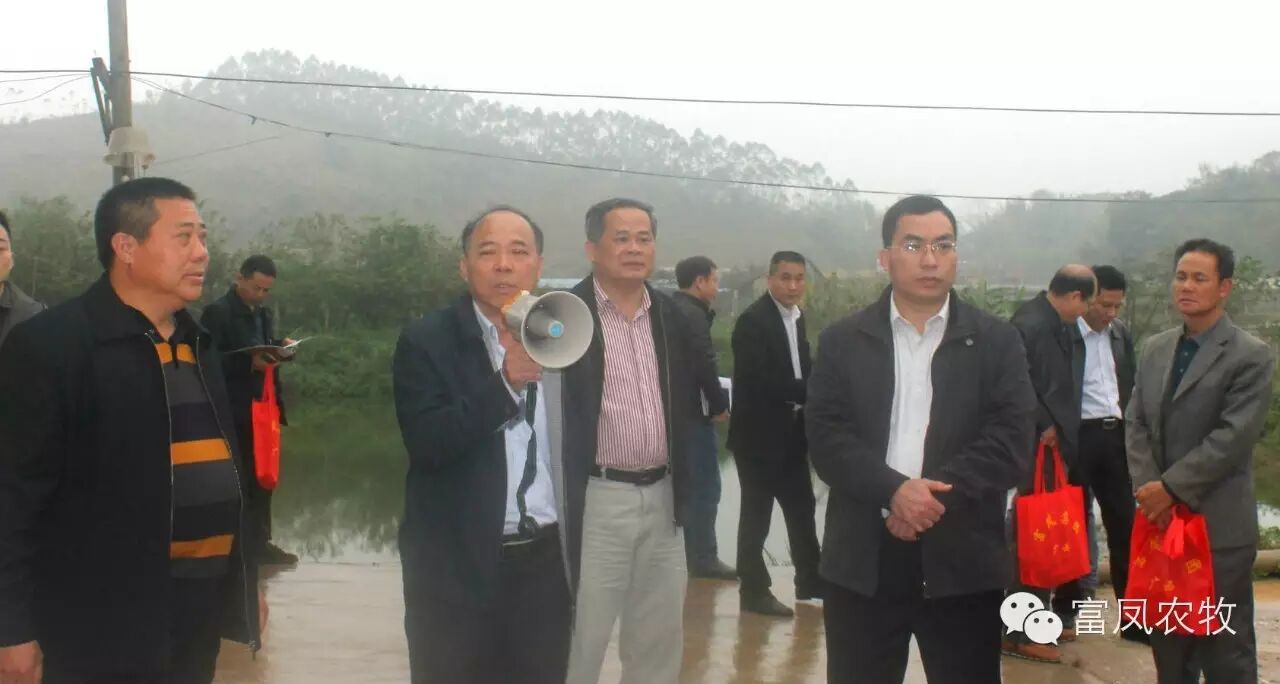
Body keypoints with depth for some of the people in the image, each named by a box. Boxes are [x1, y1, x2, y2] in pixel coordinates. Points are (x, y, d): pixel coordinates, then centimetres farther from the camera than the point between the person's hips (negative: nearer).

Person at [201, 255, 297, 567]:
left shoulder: (265, 313, 15)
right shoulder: (217, 312, -8)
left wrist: (280, 348, 1)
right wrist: (249, 363, -23)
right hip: (235, 412, -7)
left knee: (262, 478, 10)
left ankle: (260, 542, 18)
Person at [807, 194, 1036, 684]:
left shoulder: (997, 342, 5)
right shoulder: (842, 341, 6)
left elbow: (1011, 442, -5)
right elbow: (826, 437, -4)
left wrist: (938, 496, -18)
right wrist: (894, 491, -19)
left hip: (963, 562, 0)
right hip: (863, 562, 1)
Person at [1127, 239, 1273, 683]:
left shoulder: (1251, 356, -8)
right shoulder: (1156, 349, 11)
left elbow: (1232, 438, -16)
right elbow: (1136, 424, 7)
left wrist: (1170, 488, -16)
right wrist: (1148, 487, -8)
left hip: (1219, 525, -6)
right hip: (1160, 519, 6)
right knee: (1167, 640, 16)